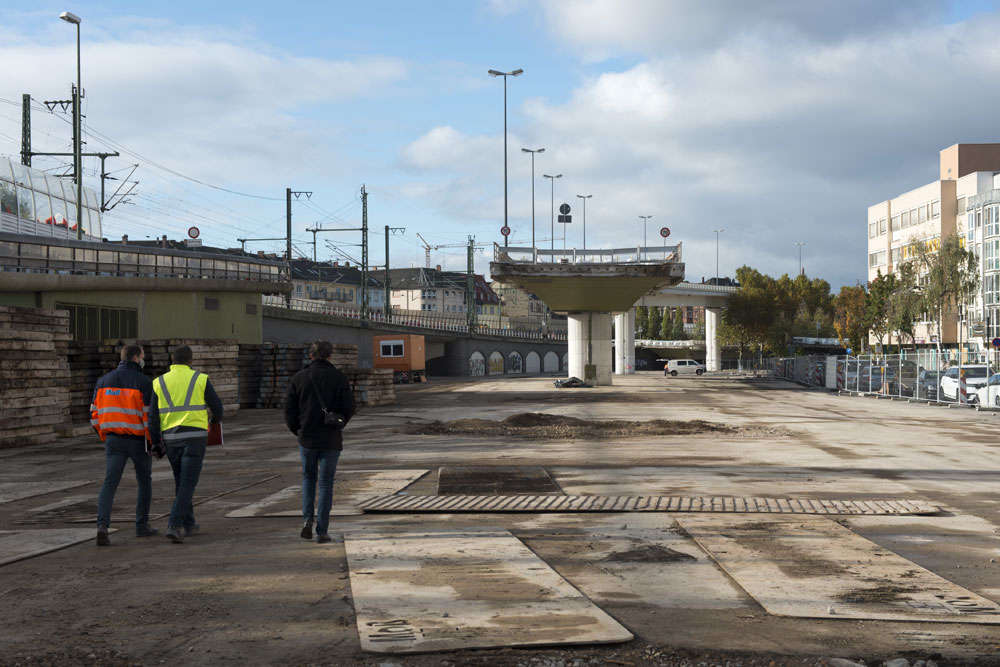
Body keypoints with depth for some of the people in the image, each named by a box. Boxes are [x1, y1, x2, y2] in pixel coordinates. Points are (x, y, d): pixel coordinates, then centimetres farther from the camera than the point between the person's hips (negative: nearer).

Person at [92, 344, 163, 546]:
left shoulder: (104, 380, 5)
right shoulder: (143, 382, -10)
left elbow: (95, 414, 7)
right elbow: (151, 416, -14)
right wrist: (157, 443, -6)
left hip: (113, 440, 3)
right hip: (138, 439, -3)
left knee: (110, 484, -2)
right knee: (144, 481, 17)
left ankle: (102, 526, -21)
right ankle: (142, 526, 22)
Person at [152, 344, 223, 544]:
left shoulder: (159, 383, 6)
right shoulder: (200, 379, -1)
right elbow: (216, 406, 5)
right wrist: (217, 419, 27)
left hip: (170, 438, 3)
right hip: (194, 436, -3)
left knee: (180, 482, 20)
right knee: (188, 484, -4)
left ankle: (189, 524, 27)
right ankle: (174, 526, -18)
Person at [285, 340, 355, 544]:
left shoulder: (299, 378, -1)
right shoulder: (339, 378, -4)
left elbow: (289, 409, -1)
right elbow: (349, 407, -5)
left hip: (307, 438, 1)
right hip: (331, 439, -1)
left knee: (308, 478, 21)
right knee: (326, 483, 6)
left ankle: (307, 518, 3)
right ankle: (322, 531, 3)